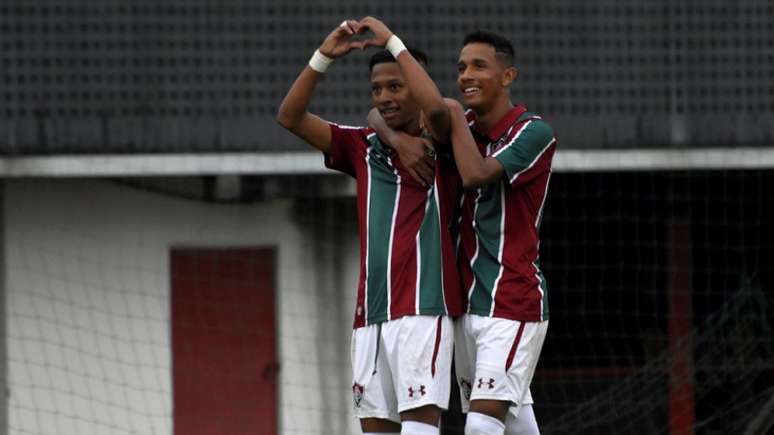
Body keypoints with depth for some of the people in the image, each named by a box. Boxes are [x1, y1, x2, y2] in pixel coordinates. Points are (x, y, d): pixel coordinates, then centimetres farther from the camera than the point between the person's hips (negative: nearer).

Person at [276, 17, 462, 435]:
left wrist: (392, 41, -15)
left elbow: (435, 107, -23)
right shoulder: (364, 147, 16)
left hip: (423, 308, -6)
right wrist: (324, 56, -1)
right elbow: (290, 117, 11)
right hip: (371, 313, 6)